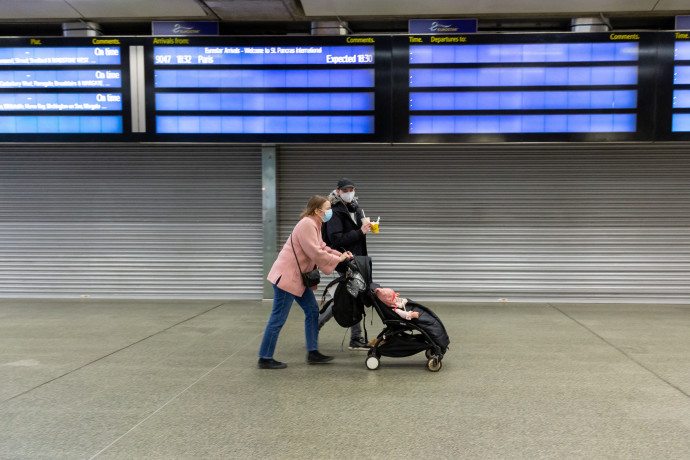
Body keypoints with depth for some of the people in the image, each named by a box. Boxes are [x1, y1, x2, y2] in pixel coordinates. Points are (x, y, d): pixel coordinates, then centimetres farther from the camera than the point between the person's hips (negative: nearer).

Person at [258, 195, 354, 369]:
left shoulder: (314, 225, 14)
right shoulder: (307, 225, -19)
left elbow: (322, 247, 16)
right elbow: (315, 253, -24)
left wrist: (341, 255, 3)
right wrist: (338, 259, -13)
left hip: (298, 277, 11)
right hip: (286, 275, -11)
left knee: (312, 311, 11)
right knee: (278, 318, -4)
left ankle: (313, 353, 20)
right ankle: (265, 359, 7)